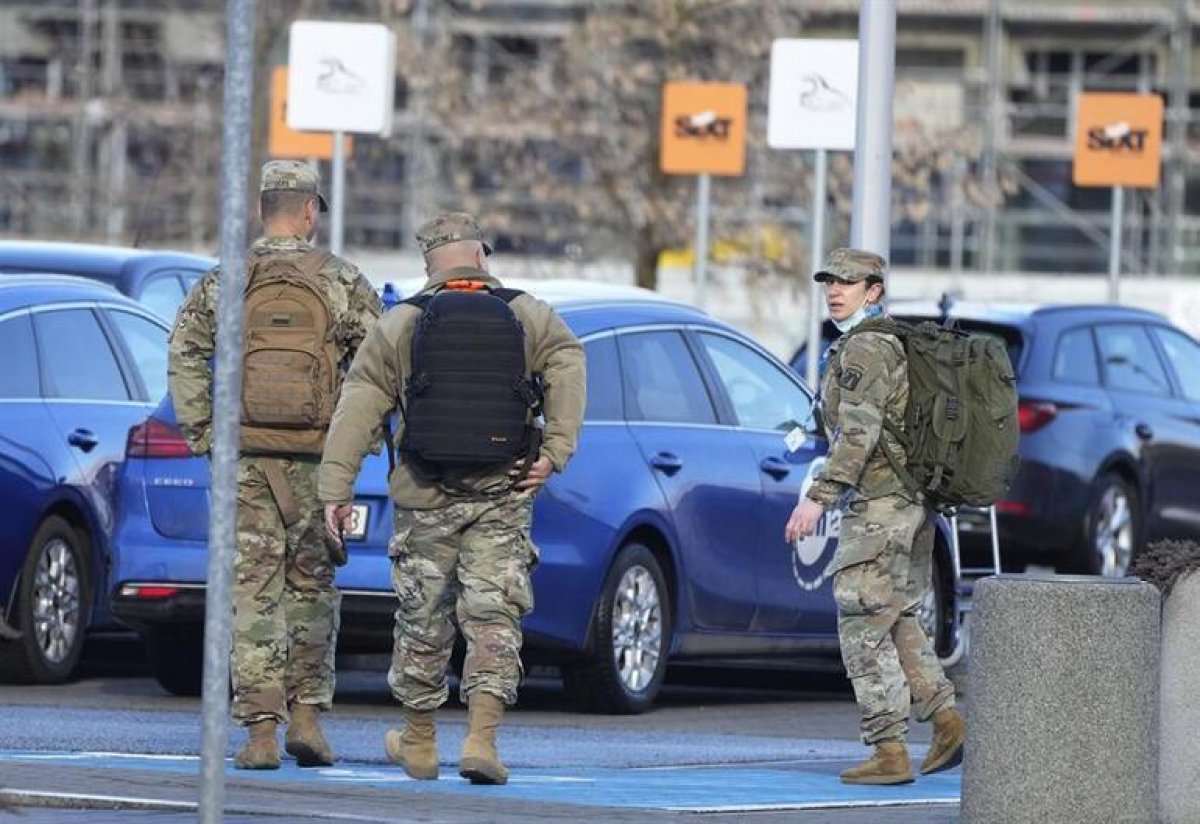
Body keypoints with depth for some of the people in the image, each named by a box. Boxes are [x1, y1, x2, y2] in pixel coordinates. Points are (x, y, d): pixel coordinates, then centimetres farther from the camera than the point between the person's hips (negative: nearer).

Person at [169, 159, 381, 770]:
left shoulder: (223, 283, 3)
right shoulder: (342, 283, 0)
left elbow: (184, 355, -3)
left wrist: (202, 432, 2)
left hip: (245, 453, 0)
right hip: (314, 458, 0)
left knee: (252, 589, 1)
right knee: (313, 586, 13)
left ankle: (261, 727, -3)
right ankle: (306, 713, 8)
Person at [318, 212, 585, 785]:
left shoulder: (399, 326, 3)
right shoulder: (529, 317, 5)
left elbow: (357, 408, -2)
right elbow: (567, 368, -9)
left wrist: (335, 488, -3)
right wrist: (555, 451, -11)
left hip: (426, 500, 0)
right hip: (501, 498, 0)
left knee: (423, 620, 13)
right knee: (493, 620, 0)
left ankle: (418, 743, 25)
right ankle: (481, 739, -14)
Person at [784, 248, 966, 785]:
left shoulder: (864, 347, -13)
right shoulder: (894, 342, 18)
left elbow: (858, 432, -23)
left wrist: (818, 497, -28)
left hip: (878, 503, -10)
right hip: (914, 499, 10)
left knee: (864, 627, -7)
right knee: (897, 619, 19)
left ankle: (889, 752, -8)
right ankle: (946, 720, 16)